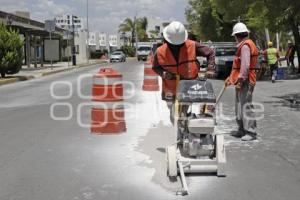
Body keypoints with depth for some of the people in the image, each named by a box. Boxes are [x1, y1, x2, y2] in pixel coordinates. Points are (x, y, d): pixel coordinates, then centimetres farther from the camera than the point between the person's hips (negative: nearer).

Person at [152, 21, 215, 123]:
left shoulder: (192, 46, -11)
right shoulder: (160, 52, -9)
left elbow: (210, 53, 0)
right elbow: (155, 67, 6)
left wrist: (210, 68, -16)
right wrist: (163, 73, -15)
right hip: (171, 90, 1)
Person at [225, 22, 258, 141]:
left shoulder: (245, 46, -15)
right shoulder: (243, 46, 18)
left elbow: (245, 66, -23)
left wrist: (240, 80, -22)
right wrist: (231, 78, 21)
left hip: (245, 81, -11)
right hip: (242, 80, 11)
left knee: (246, 106, -10)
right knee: (239, 106, 15)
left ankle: (251, 132, -8)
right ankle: (242, 130, 23)